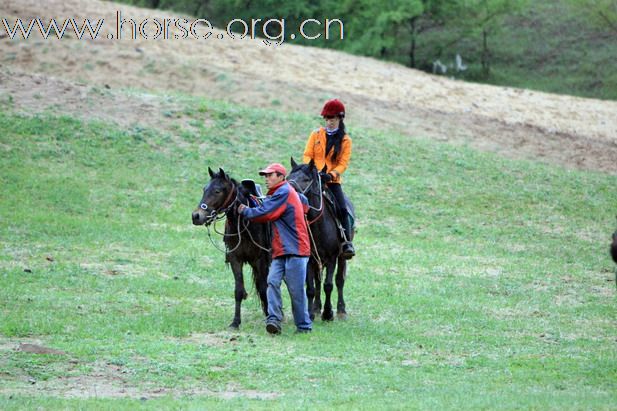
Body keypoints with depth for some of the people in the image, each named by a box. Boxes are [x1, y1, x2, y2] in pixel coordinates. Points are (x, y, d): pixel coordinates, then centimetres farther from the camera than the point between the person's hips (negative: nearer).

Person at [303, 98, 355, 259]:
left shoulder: (345, 140, 6)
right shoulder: (316, 135, 10)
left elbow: (343, 163, -2)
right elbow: (307, 155, 5)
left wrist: (331, 174, -20)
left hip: (332, 180, -1)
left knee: (342, 209, -18)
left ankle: (347, 242, -16)